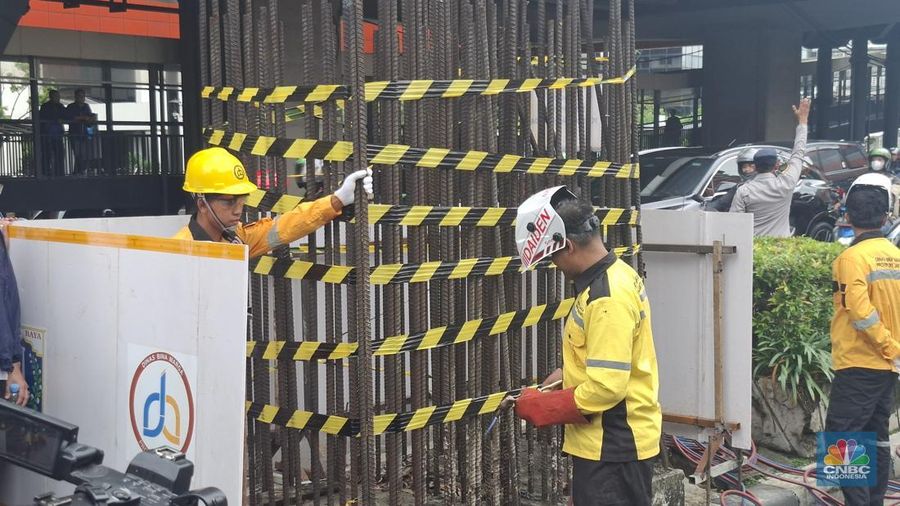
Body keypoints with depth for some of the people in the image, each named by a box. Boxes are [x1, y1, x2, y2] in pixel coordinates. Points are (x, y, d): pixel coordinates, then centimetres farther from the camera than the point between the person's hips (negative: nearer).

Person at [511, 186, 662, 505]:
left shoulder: (608, 297, -24)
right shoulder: (616, 276, 8)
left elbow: (606, 387, -27)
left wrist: (537, 407, -16)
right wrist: (569, 374, 9)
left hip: (613, 445, -10)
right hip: (612, 440, 10)